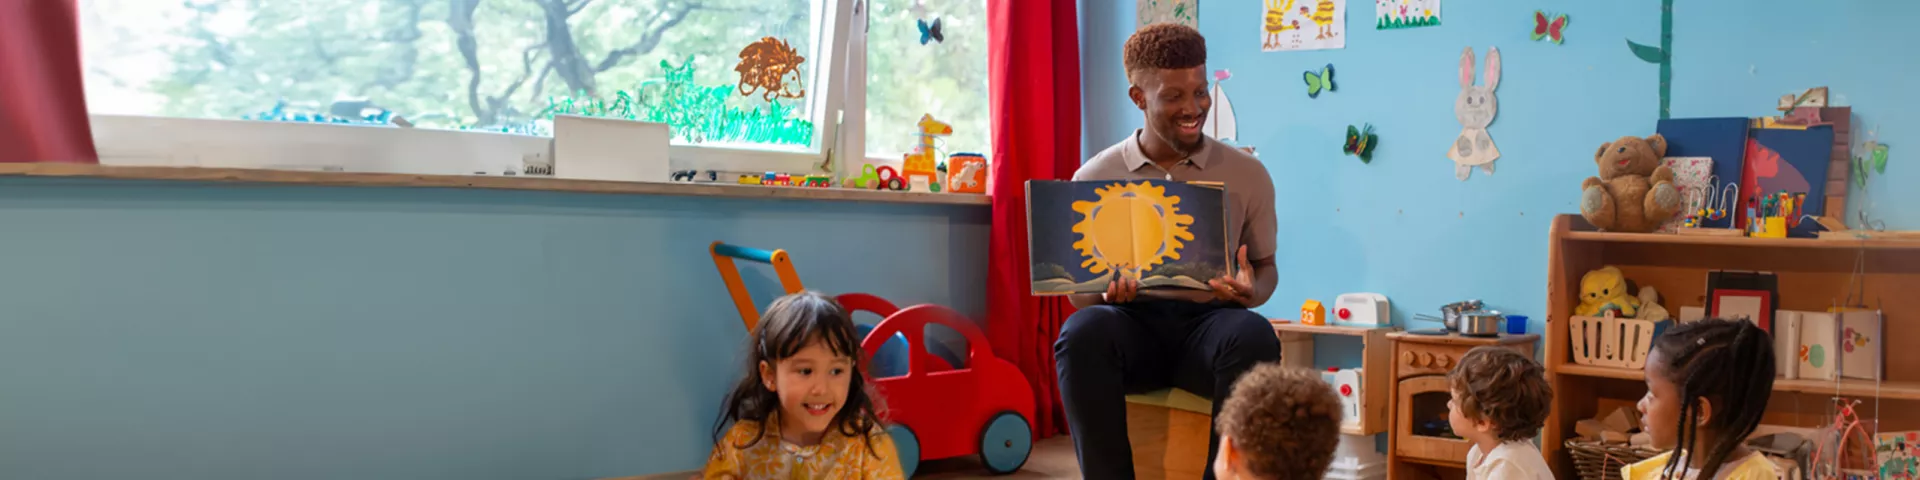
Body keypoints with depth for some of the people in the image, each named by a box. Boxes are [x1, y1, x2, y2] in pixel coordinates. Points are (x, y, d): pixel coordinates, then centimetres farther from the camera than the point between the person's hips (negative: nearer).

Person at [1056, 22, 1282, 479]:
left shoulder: (1247, 174, 8)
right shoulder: (1096, 177, 6)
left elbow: (1266, 266, 16)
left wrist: (1252, 290, -10)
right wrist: (1106, 292, -15)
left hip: (1208, 320, 1)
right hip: (1131, 320, 0)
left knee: (1254, 337, -36)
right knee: (1082, 332, -36)